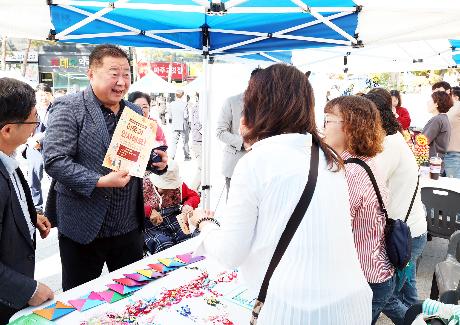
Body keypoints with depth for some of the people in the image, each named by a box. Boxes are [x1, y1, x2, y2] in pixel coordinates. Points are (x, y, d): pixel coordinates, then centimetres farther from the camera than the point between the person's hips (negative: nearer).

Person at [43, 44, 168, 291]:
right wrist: (100, 182, -24)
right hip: (83, 227, -5)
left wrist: (158, 162, -3)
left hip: (129, 226, 6)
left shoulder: (135, 112, 9)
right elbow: (54, 161, -17)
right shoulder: (68, 108, -10)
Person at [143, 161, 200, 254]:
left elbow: (194, 196, 17)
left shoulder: (177, 184, 7)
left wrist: (188, 204, -5)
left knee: (188, 238, -25)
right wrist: (149, 211, -26)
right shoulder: (144, 184, -5)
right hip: (151, 224, -3)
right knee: (164, 245, -32)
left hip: (175, 219, 3)